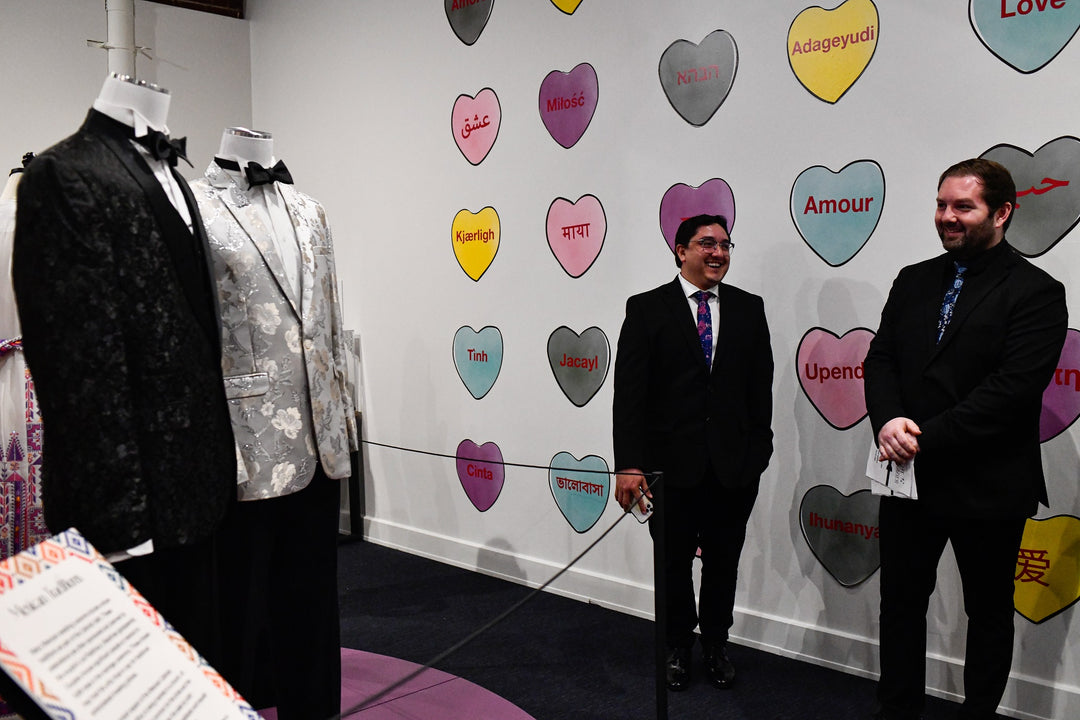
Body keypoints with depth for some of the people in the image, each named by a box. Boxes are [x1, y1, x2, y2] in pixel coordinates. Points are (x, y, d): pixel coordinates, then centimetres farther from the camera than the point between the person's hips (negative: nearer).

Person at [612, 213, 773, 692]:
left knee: (723, 562, 15)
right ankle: (678, 647, 33)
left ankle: (716, 645, 35)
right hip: (672, 463, -2)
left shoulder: (749, 309, 5)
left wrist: (758, 450, 1)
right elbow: (629, 392, -9)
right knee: (674, 563, 13)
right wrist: (628, 464, -15)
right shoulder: (646, 309, -4)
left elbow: (760, 386, 7)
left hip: (734, 466, 2)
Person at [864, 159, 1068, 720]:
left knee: (989, 612, 14)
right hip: (908, 478, 5)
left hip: (987, 485, -5)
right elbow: (879, 358, 5)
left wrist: (926, 438, -21)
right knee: (901, 601, 15)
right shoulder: (913, 280, 8)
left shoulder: (1036, 292, -9)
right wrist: (888, 421, -14)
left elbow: (1013, 388, -19)